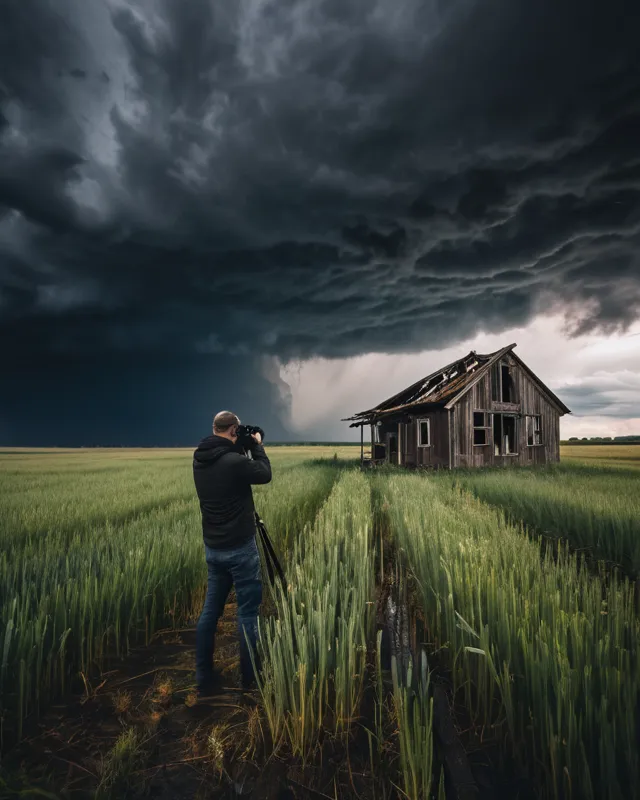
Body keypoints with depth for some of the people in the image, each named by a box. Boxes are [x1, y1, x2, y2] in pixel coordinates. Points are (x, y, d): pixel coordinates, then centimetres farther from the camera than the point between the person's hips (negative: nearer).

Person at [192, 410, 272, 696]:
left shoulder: (199, 460, 1)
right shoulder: (234, 461, -22)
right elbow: (265, 474, -6)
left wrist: (242, 450, 11)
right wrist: (257, 445, 3)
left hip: (212, 548, 7)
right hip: (240, 548, -7)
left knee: (210, 610, 15)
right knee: (247, 612, 6)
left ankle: (204, 677, 24)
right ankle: (250, 678, 18)